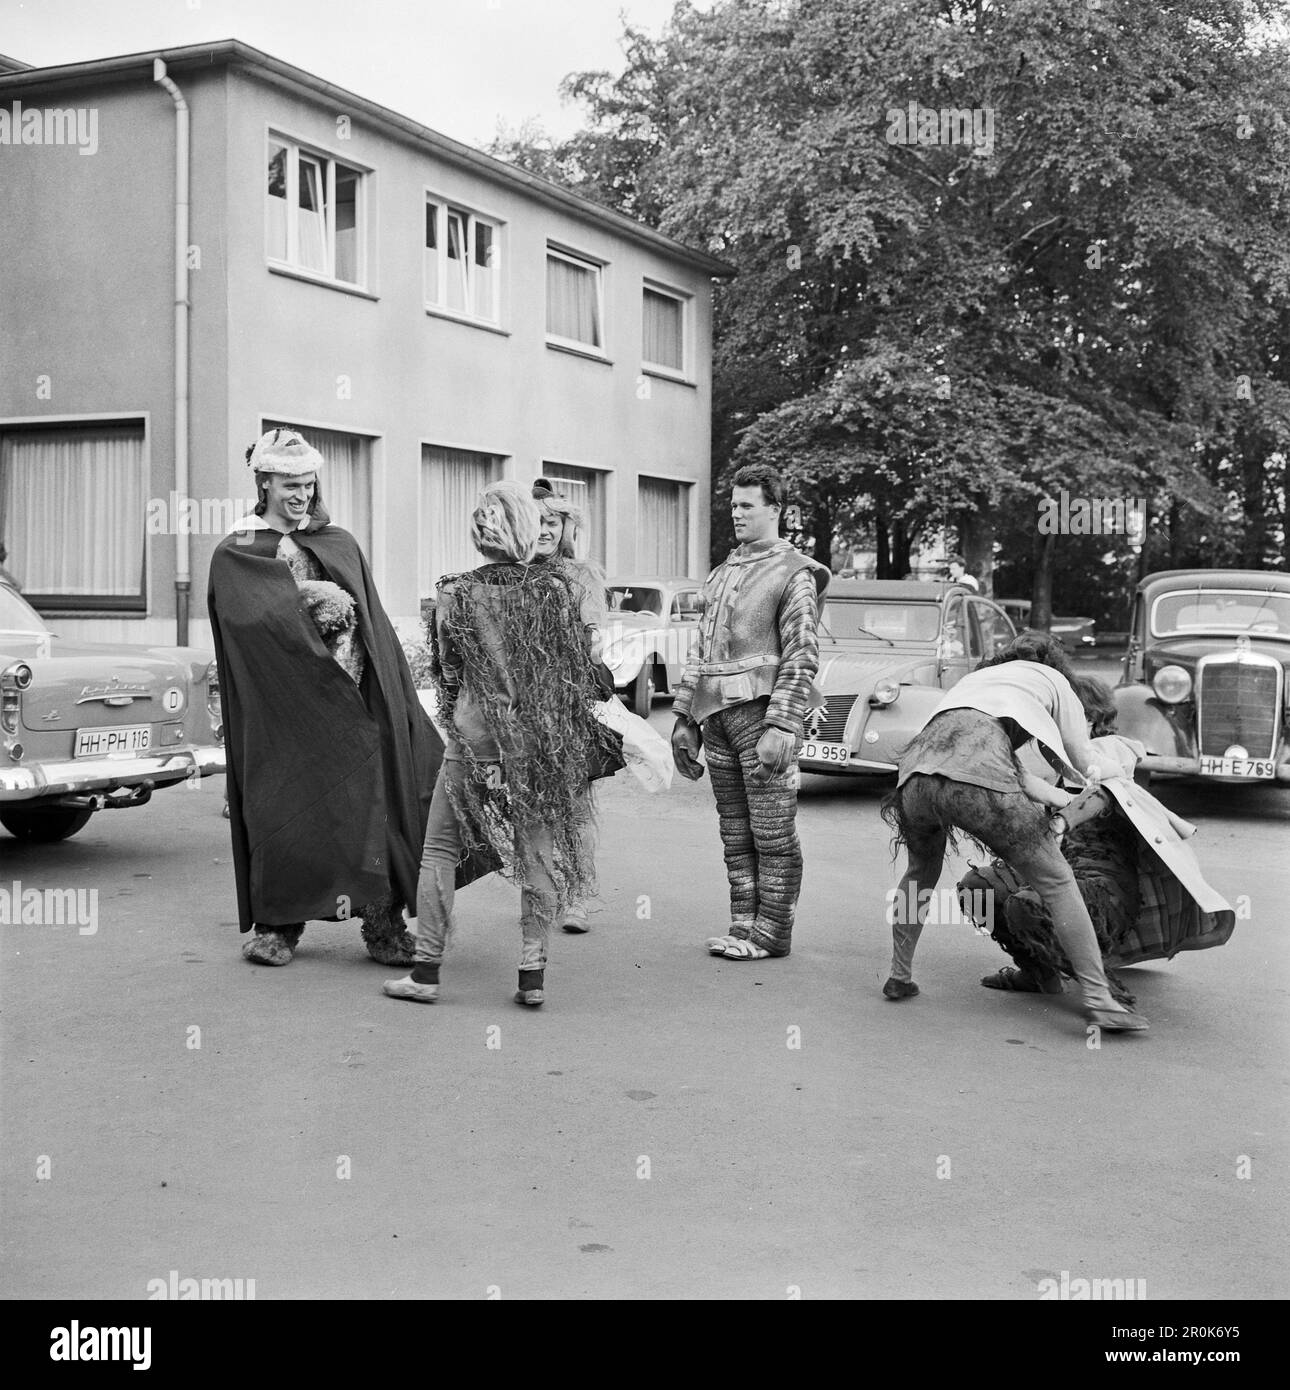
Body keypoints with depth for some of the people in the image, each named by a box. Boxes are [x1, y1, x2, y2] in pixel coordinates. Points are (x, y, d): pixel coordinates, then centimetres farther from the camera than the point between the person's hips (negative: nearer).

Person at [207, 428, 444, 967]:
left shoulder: (341, 544, 15)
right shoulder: (235, 554, 7)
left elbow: (374, 625, 14)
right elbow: (251, 616, -12)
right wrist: (315, 595, -12)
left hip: (348, 700, 2)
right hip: (280, 705, -2)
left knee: (367, 802, -3)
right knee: (281, 811, -1)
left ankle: (384, 927, 1)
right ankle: (278, 926, 11)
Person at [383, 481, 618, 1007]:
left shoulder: (456, 595, -6)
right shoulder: (555, 588, -2)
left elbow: (446, 672, 3)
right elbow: (576, 668, 4)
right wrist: (577, 736, 17)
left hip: (475, 737, -2)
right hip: (545, 739, 2)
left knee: (440, 849, 8)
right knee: (539, 851, 9)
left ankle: (426, 971, 10)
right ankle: (533, 974, 10)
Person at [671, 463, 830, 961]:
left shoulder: (793, 574, -2)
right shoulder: (722, 573, 20)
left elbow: (801, 659, -10)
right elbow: (700, 652, 22)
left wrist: (779, 728, -18)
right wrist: (684, 718, 17)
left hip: (760, 710, -7)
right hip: (716, 715, 7)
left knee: (773, 832, -2)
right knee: (734, 831, 10)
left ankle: (771, 933, 4)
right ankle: (743, 925, 17)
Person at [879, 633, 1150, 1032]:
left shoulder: (975, 677, 41)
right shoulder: (1052, 679, 28)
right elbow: (1084, 766, 28)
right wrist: (1118, 771, 48)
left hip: (918, 770, 5)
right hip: (976, 776, -5)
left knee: (920, 874, 32)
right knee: (1056, 882, 5)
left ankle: (899, 976, 32)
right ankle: (1098, 997, -1)